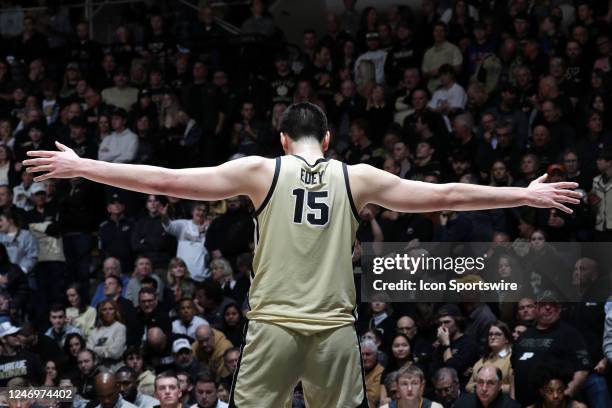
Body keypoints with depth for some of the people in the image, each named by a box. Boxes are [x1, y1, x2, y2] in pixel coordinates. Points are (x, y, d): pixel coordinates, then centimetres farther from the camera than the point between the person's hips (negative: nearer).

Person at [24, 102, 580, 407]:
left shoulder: (261, 171, 4)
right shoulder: (357, 178, 8)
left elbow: (165, 181, 3)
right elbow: (444, 196, 11)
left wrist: (81, 167, 9)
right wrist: (526, 195, 21)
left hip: (273, 325, -1)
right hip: (334, 329, 1)